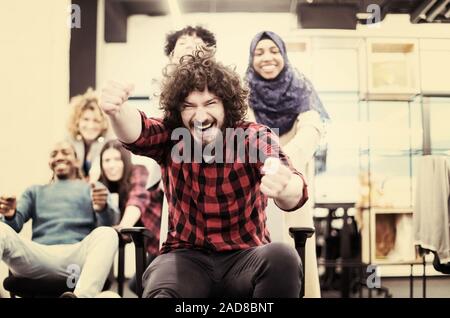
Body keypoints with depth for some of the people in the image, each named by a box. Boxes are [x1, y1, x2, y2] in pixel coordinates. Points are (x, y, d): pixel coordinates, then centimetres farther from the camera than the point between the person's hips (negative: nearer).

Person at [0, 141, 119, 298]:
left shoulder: (93, 188, 27)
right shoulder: (35, 191, 34)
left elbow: (109, 224, 9)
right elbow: (15, 224, 19)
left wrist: (103, 208, -17)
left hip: (77, 256, -1)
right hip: (39, 255, 2)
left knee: (107, 234, -33)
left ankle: (81, 296, -55)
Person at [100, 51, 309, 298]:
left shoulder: (254, 138, -8)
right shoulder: (170, 136, -3)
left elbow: (295, 191, -26)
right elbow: (136, 132, -26)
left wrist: (285, 188, -51)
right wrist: (117, 111, -50)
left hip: (245, 256, 1)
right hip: (187, 257, 0)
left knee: (282, 258, -31)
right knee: (161, 290, -33)